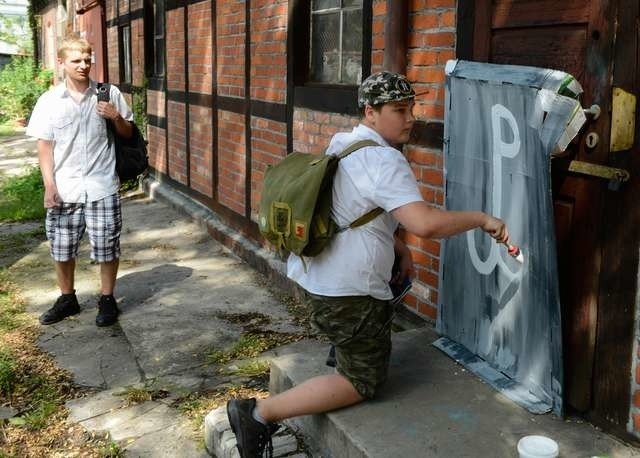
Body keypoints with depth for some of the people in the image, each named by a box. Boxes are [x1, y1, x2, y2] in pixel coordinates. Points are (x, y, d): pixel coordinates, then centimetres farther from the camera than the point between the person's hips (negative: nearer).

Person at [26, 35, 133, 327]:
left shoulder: (109, 94, 0)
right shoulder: (49, 101, 0)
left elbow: (127, 133, 9)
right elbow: (44, 145, 1)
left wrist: (116, 117, -12)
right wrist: (49, 186, -6)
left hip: (101, 188, -1)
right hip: (64, 190, 1)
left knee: (107, 248, 5)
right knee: (61, 249, 11)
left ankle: (107, 300, 23)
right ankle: (67, 299, 30)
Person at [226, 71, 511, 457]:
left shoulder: (342, 144, 10)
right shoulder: (385, 161, -19)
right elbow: (425, 223, -31)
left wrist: (400, 248, 13)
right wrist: (481, 218, -17)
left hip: (313, 274, 10)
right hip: (349, 293, -9)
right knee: (363, 382, 4)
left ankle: (340, 347, 34)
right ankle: (260, 413, -3)